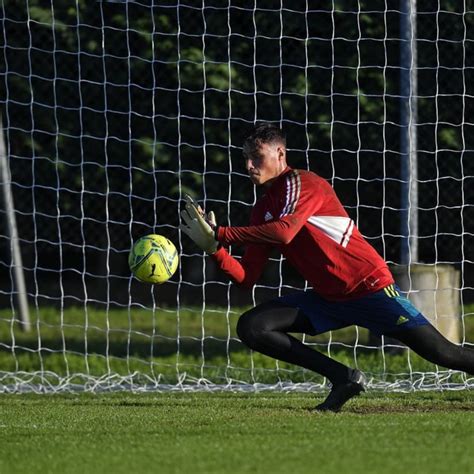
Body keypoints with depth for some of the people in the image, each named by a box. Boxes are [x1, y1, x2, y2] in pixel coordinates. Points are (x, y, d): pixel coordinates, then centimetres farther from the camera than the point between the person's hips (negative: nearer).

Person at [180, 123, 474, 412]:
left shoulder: (301, 183, -12)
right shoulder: (262, 210, 11)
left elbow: (284, 232, -31)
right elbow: (247, 278, 6)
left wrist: (221, 234, -28)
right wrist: (215, 248, -11)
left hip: (370, 287, -8)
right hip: (326, 299, 8)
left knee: (441, 353, -15)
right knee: (251, 327, -7)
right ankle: (344, 379, -6)